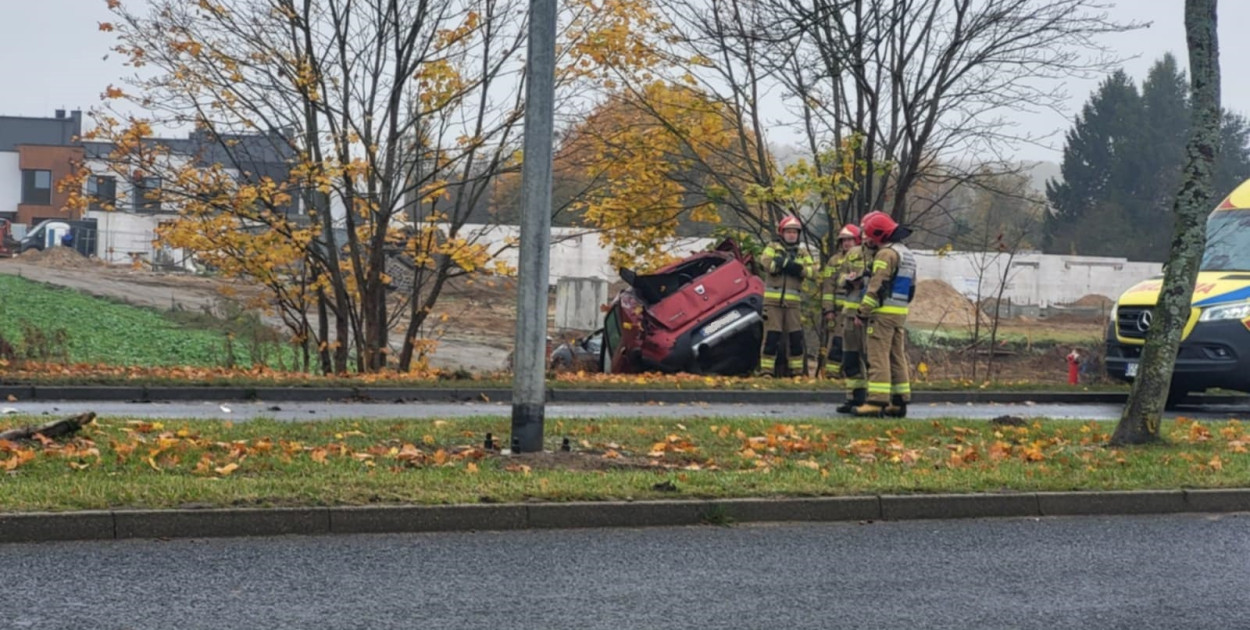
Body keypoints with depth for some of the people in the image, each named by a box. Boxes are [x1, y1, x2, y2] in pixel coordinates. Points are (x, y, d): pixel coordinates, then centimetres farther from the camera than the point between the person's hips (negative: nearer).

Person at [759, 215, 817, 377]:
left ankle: (797, 371, 14)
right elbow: (767, 263, -15)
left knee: (796, 338, 4)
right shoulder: (772, 248, 8)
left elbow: (813, 272, 0)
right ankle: (766, 371, -1)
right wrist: (789, 262, -13)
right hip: (773, 301, -3)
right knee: (771, 337, -6)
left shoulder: (803, 253, 15)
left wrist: (799, 268, -16)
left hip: (793, 302, 3)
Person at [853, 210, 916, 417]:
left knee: (879, 357, -9)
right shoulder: (907, 255, 19)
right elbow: (910, 288, 21)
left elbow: (876, 287, -17)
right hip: (900, 314, 9)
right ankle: (899, 401, 12)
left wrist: (862, 313, -15)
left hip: (882, 313, -9)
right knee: (897, 357, 11)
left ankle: (877, 401, -13)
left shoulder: (886, 254, -12)